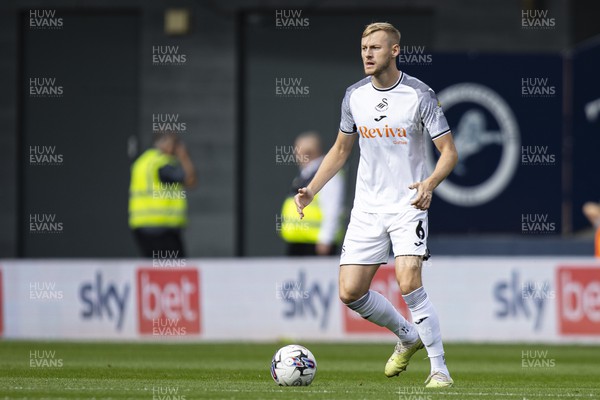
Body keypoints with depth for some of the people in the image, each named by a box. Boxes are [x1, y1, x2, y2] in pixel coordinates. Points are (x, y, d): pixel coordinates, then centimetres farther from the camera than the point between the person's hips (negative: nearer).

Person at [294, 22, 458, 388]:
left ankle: (439, 368, -10)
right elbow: (341, 150, 18)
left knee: (409, 282, -22)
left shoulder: (419, 95, -11)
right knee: (350, 291, -1)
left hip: (408, 205, -5)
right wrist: (312, 190, 7)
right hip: (367, 207, 5)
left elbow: (449, 152, -9)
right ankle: (408, 337, 26)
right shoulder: (354, 96, 4)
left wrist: (430, 183, -29)